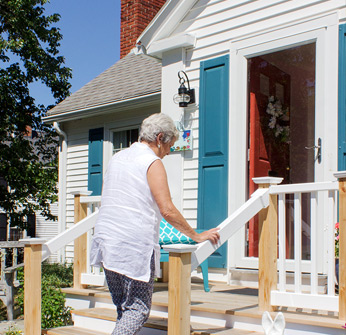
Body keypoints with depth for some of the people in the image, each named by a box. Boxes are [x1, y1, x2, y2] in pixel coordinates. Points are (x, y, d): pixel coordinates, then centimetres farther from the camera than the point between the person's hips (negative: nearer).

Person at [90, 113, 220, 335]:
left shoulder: (117, 158, 17)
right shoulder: (152, 163, -6)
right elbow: (167, 210, -13)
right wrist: (196, 236, -3)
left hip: (106, 241, 8)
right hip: (135, 247, -7)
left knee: (124, 309, 15)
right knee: (138, 310, 0)